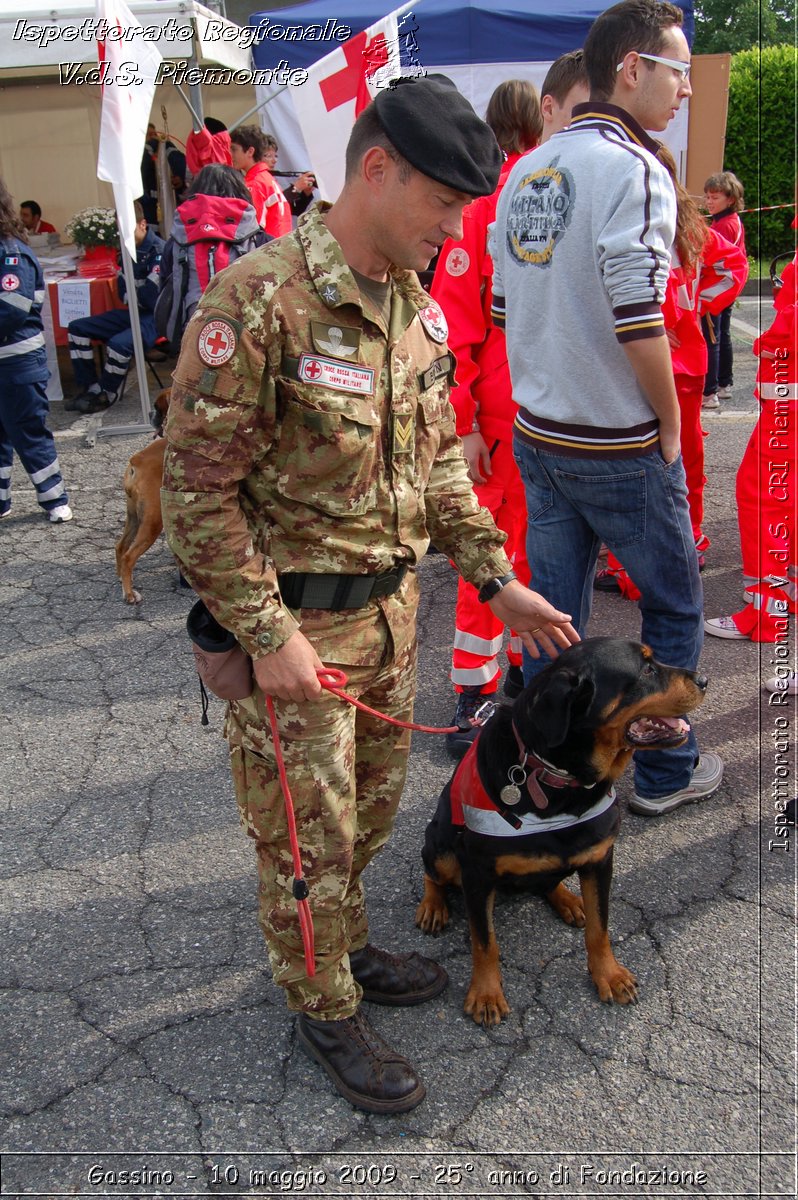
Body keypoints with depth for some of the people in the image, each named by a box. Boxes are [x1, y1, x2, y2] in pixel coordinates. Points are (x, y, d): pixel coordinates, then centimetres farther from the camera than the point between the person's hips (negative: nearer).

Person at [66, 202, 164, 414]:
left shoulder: (159, 251, -15)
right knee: (77, 328, 5)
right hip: (134, 312, 9)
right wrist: (138, 295, -8)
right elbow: (123, 293, 13)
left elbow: (153, 298, -20)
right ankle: (91, 388, 5)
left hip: (155, 317, -9)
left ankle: (106, 394, -8)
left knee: (119, 343, -34)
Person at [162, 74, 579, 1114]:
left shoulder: (415, 302, 5)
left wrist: (494, 578, 9)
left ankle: (347, 949, 47)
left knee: (371, 803, 22)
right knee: (310, 831, 10)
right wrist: (268, 633, -19)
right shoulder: (258, 300, -21)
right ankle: (324, 1011, 33)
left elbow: (440, 458, 13)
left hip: (391, 604, 8)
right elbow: (197, 489, -19)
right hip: (293, 623, -7)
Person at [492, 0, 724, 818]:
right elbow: (637, 321, -23)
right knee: (673, 604, 12)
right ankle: (665, 772, 25)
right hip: (620, 448, -7)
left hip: (537, 436, 7)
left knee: (551, 616, 14)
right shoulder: (632, 168, -14)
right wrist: (669, 425, -10)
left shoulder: (526, 172, 10)